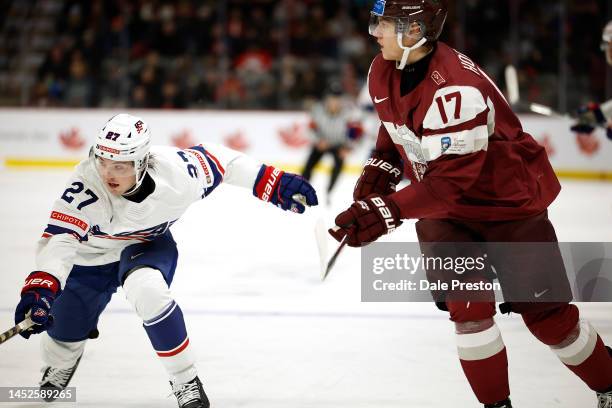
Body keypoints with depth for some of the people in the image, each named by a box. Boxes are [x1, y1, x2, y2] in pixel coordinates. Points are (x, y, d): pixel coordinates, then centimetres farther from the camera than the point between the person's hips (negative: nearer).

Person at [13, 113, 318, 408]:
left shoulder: (175, 173, -32)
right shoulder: (87, 183, -38)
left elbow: (217, 160, -14)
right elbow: (59, 238, -46)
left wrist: (273, 184, -11)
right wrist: (40, 288, -61)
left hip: (147, 245, 0)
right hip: (90, 256, 0)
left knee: (148, 290, -34)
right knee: (65, 336, 10)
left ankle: (185, 381, -14)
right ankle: (59, 366, 53)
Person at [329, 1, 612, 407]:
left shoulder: (456, 90, -34)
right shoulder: (383, 73, -8)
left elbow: (449, 180, -36)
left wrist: (384, 212, -42)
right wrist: (378, 171, -1)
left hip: (510, 201, -6)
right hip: (445, 207, 6)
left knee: (546, 314, 0)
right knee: (467, 305, -10)